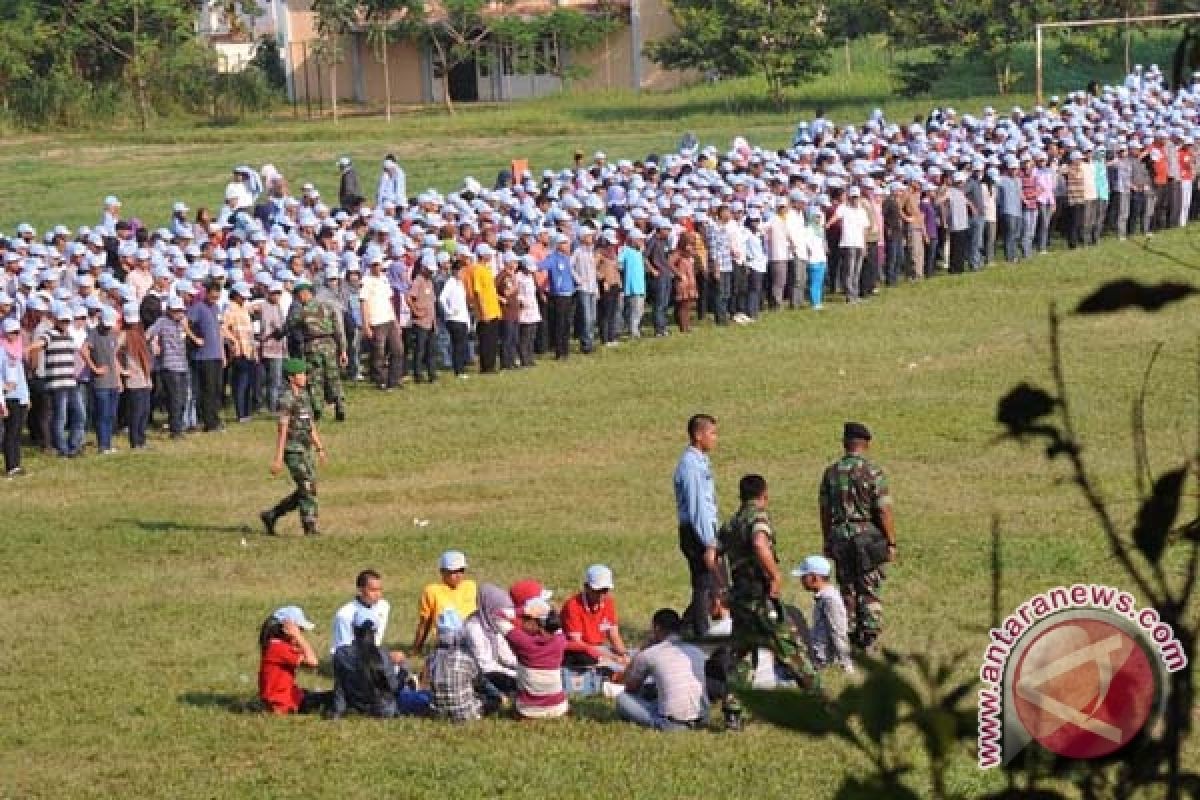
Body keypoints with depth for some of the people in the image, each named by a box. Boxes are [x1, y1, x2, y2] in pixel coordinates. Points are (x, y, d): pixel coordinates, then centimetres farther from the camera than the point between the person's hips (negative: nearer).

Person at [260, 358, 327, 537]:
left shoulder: (304, 396, 13)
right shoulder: (286, 400, -14)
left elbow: (311, 426, 20)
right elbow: (282, 430, -17)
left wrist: (320, 449, 19)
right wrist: (278, 458, -18)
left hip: (305, 451, 9)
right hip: (293, 450, -9)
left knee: (305, 492, 9)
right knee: (308, 488, -9)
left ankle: (270, 516, 20)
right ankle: (310, 528, -3)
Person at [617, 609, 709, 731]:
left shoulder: (649, 654, -1)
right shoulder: (697, 652, 12)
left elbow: (630, 687, 15)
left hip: (670, 724, -7)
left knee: (622, 698, 9)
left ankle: (654, 723, -8)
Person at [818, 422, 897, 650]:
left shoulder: (831, 472, 3)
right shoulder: (873, 473, -11)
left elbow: (825, 511, 8)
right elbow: (884, 512, -12)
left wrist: (827, 543, 17)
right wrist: (891, 543, -4)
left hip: (840, 537, 4)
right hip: (868, 535, -4)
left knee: (847, 588, 12)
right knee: (869, 589, 4)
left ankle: (848, 634, 16)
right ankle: (869, 633, 2)